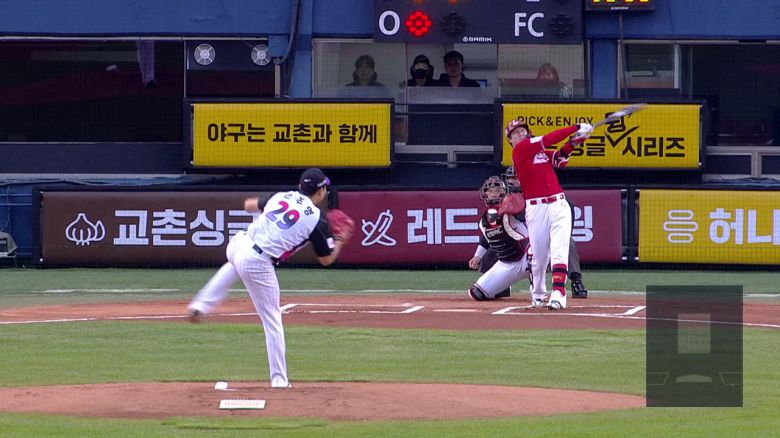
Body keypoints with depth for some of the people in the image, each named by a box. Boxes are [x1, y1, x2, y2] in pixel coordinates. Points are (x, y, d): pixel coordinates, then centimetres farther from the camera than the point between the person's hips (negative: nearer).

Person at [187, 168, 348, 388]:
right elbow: (326, 259, 6)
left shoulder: (282, 196, 10)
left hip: (237, 244, 5)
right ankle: (279, 379, 7)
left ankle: (200, 305, 37)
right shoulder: (316, 219, -4)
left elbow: (249, 204, 28)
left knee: (235, 263, 44)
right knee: (272, 321, 5)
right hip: (258, 265, -5)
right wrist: (339, 241, 24)